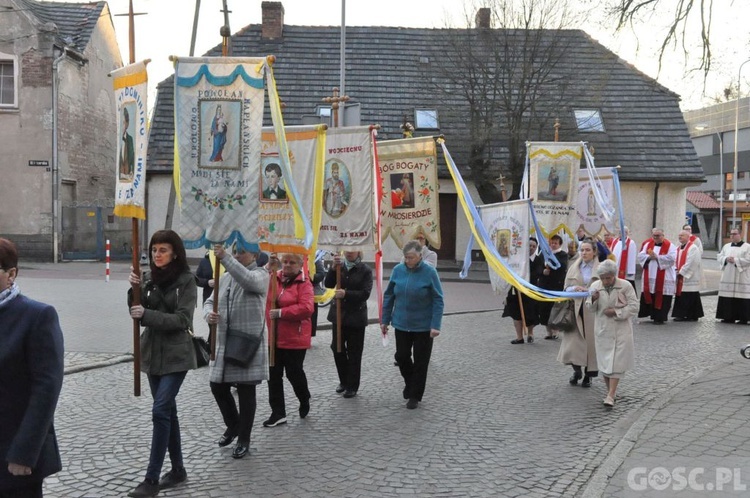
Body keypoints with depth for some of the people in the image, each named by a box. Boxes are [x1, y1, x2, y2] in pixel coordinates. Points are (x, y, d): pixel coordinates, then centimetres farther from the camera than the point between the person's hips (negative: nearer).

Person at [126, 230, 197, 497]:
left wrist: (147, 315, -23)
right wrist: (135, 290, -12)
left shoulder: (186, 280, -9)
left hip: (175, 355, -6)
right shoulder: (150, 278, 7)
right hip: (152, 353, 6)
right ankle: (177, 469, 25)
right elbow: (139, 314, 4)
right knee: (168, 411, 13)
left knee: (160, 411, -13)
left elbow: (182, 319, -16)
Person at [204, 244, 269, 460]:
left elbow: (248, 280, -30)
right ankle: (233, 425, 36)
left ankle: (244, 440, 17)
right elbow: (210, 301, 11)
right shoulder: (226, 277, 13)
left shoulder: (261, 275, -6)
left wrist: (225, 258, -37)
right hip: (224, 344, 6)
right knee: (218, 387, 11)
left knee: (246, 392, 3)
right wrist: (209, 314, -13)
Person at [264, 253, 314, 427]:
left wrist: (281, 313, -23)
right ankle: (278, 413, 16)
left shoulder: (304, 284, -10)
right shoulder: (273, 278, 6)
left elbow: (306, 308, -22)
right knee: (274, 375, 7)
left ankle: (304, 400, 36)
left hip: (294, 339, -5)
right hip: (272, 336, 5)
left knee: (294, 372, 7)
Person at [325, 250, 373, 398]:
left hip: (356, 317, -3)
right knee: (337, 348, 8)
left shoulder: (365, 270, -6)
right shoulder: (339, 266, 5)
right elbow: (329, 284, -7)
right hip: (339, 314, 4)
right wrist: (333, 268, -21)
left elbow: (365, 293, -14)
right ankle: (344, 381, 28)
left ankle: (352, 386, 16)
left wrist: (346, 293, -25)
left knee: (354, 353, 4)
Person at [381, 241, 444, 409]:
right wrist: (385, 320, 4)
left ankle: (414, 396, 21)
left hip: (423, 326, -3)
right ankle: (410, 383, 38)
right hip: (402, 324, 3)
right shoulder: (398, 270, -5)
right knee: (401, 356, 9)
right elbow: (388, 296, 4)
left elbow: (438, 300, -13)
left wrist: (436, 325, -18)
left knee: (420, 362, 6)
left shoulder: (429, 272, -14)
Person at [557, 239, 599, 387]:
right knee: (573, 340, -3)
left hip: (593, 310, -2)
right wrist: (574, 289, -11)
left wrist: (588, 291, -18)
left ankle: (588, 375, 17)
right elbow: (566, 288, 10)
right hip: (575, 308, 2)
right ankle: (577, 370, 20)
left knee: (590, 341, 1)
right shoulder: (574, 267, 10)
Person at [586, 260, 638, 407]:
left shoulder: (625, 286, -7)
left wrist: (616, 312, -16)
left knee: (616, 362, -7)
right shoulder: (595, 286, 2)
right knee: (604, 361, 8)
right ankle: (611, 391, 23)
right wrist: (593, 299, -15)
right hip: (602, 330, 3)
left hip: (621, 330, -3)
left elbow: (633, 307, -6)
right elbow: (590, 307, 7)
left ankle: (611, 396, -8)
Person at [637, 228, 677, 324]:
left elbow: (671, 258, -16)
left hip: (664, 279, -4)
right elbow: (640, 256, 6)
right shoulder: (648, 244, 11)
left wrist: (657, 257, -15)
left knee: (661, 299, -2)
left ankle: (659, 318, 6)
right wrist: (649, 257, -12)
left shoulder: (670, 246, -2)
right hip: (649, 277, 4)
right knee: (647, 297, 6)